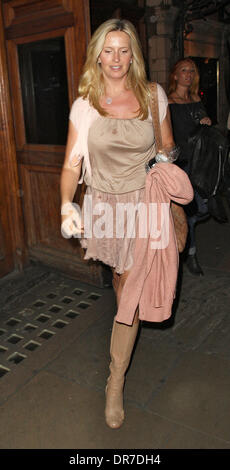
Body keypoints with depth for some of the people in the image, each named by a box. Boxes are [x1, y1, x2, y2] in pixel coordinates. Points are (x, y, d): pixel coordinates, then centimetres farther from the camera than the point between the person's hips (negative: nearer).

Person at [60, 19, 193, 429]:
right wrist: (67, 205, -20)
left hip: (143, 203, -1)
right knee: (119, 274, 22)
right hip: (105, 205, 2)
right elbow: (72, 164, -5)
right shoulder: (84, 106, 0)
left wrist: (162, 166, -7)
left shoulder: (154, 96, 1)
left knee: (132, 289, -3)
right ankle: (130, 328, 54)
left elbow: (167, 147, 13)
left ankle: (116, 380, 11)